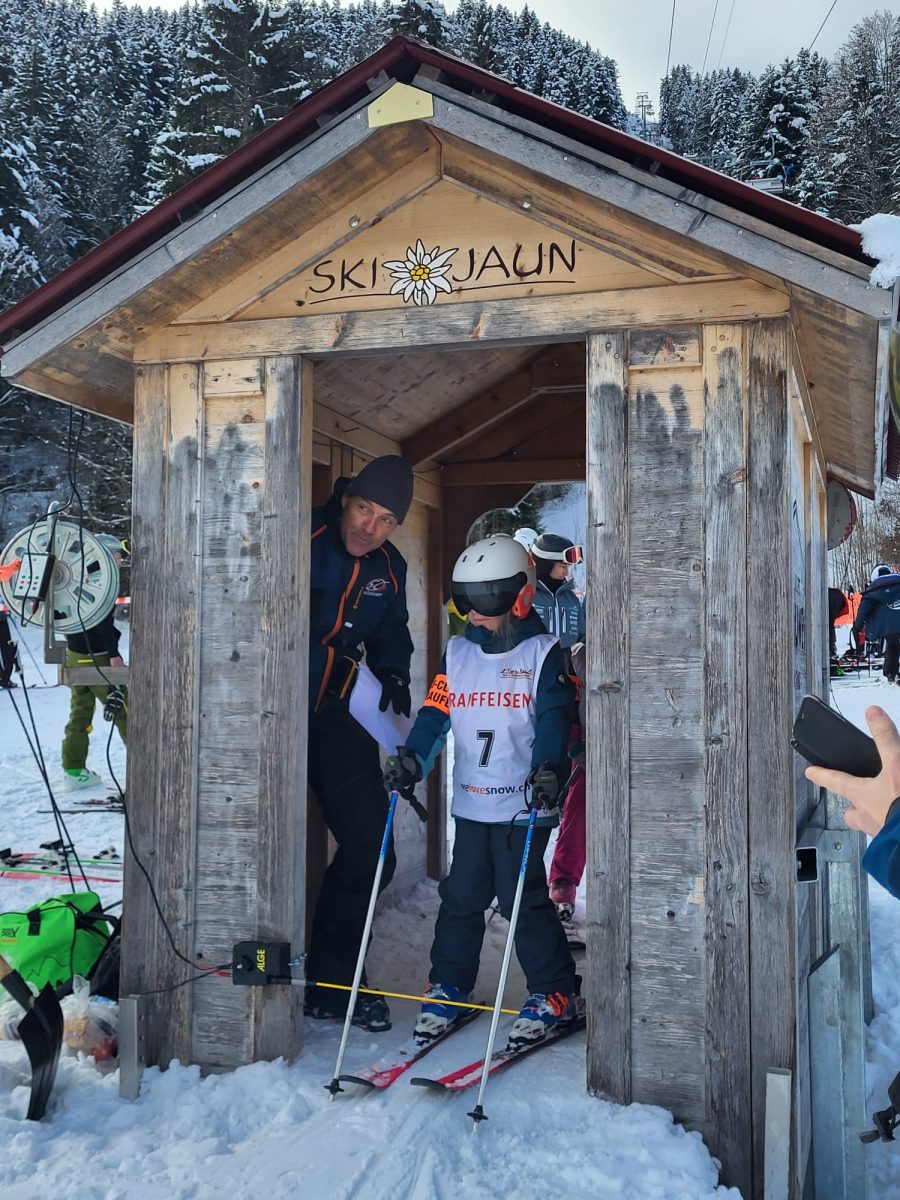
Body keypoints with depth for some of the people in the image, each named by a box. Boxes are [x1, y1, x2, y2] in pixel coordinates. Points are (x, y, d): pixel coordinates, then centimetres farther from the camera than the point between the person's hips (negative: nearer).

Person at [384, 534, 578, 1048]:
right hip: (472, 801, 5)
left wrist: (548, 769, -25)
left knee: (523, 899, -4)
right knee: (461, 896, 9)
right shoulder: (458, 653, 10)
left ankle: (554, 992, 12)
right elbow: (436, 712, 6)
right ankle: (448, 987, 24)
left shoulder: (543, 652, -2)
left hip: (524, 804, -4)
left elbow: (555, 717, -10)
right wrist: (411, 760, -8)